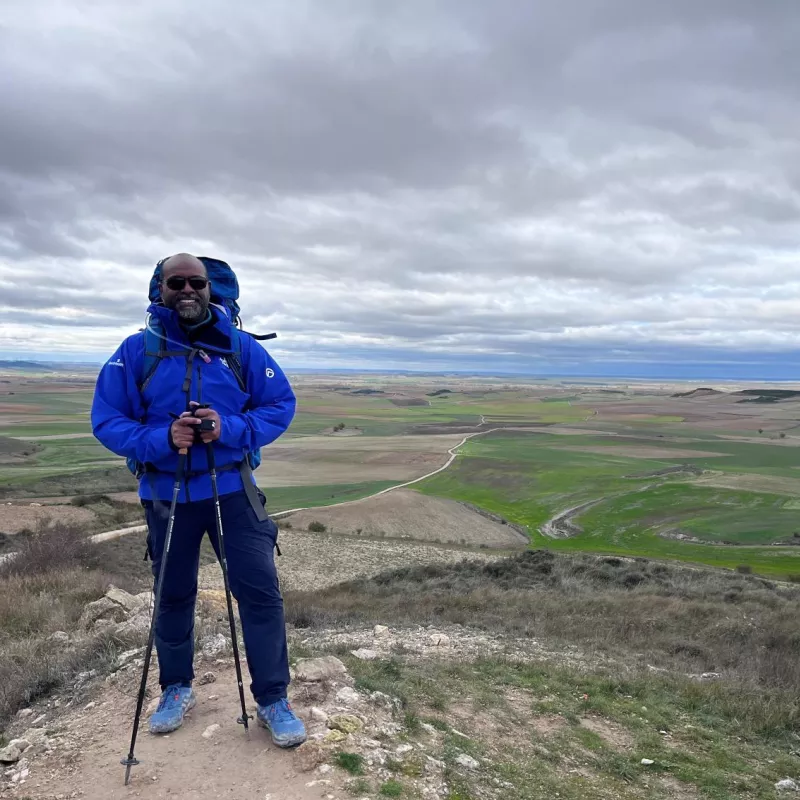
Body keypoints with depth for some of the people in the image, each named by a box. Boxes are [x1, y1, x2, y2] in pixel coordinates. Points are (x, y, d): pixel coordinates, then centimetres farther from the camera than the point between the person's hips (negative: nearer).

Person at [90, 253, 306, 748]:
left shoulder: (241, 347, -3)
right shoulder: (136, 350, -4)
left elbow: (281, 405, -3)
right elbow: (107, 421, -4)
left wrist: (230, 429, -19)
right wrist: (160, 439, -23)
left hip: (233, 490, 0)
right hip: (167, 495, 1)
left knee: (261, 590, -3)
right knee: (173, 595, 16)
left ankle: (273, 699, 15)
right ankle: (177, 689, 38)